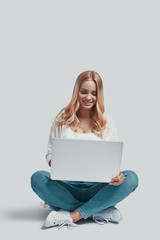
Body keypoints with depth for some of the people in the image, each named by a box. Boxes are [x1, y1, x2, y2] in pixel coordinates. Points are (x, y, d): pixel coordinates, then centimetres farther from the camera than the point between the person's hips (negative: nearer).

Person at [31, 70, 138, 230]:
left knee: (131, 178, -26)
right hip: (67, 185, 0)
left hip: (97, 187, 1)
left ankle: (73, 216, -26)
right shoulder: (62, 119, 6)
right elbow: (50, 153, 6)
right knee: (38, 178, -29)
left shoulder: (107, 122, 6)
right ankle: (100, 213, -25)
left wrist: (117, 174, -20)